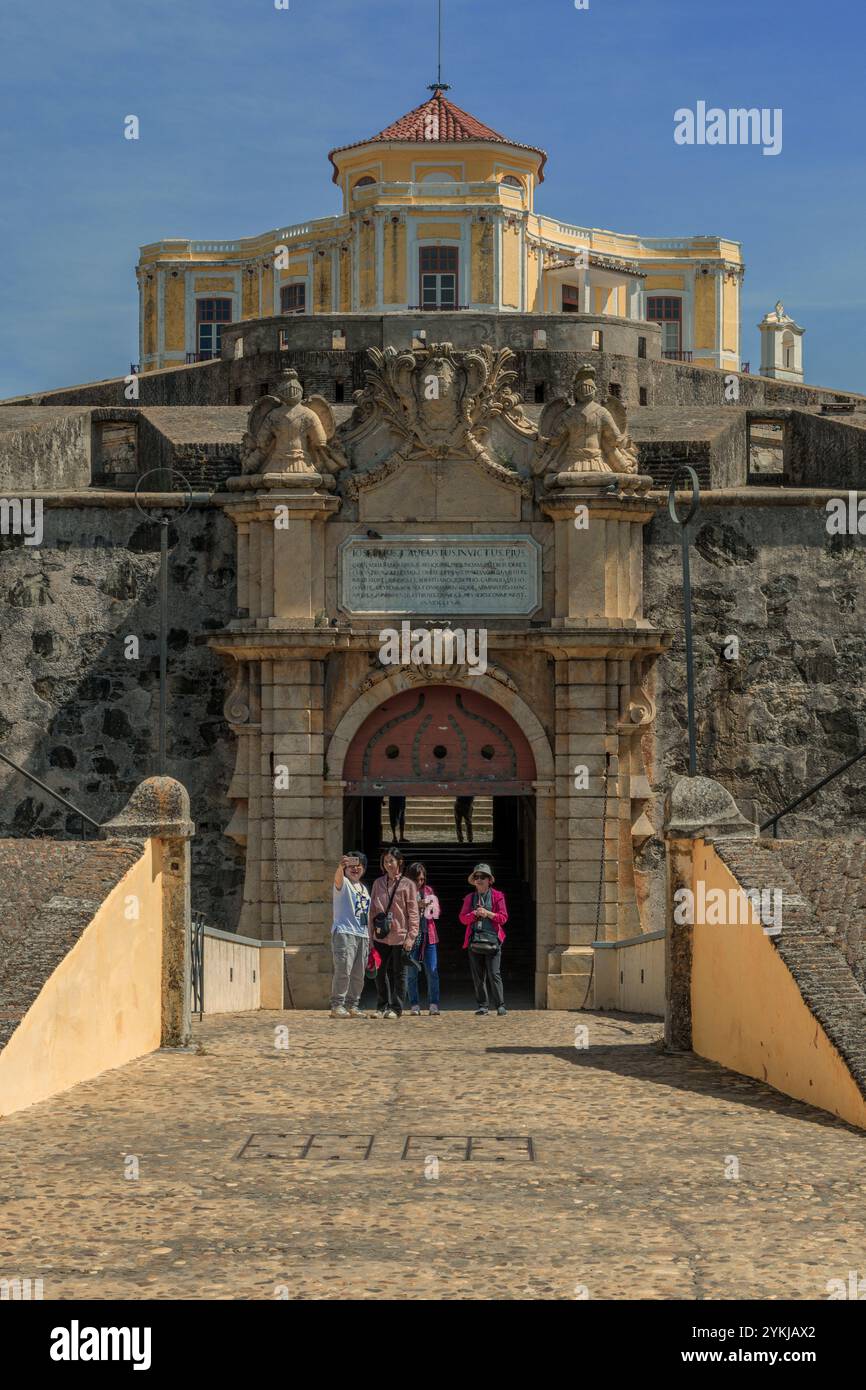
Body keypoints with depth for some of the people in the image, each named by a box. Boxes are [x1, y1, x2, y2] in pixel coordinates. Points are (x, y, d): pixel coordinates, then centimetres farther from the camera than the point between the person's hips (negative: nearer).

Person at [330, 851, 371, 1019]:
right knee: (343, 970, -15)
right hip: (344, 932, -7)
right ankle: (337, 1006, -13)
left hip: (362, 935, 7)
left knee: (358, 974, 7)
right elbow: (338, 878, -26)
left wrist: (369, 938, 20)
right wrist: (341, 866, -49)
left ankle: (352, 1006, 14)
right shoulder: (343, 883, 0)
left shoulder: (364, 889, 21)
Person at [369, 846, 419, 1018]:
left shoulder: (407, 885, 0)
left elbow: (413, 913, -3)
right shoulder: (378, 883, 9)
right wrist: (371, 934, 5)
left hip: (400, 936, -3)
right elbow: (372, 910, 11)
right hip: (381, 936, 3)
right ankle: (382, 1007, 13)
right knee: (380, 973, 4)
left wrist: (411, 936, -10)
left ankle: (396, 1008, 9)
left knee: (398, 973, 3)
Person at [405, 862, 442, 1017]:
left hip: (428, 936, 3)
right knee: (412, 973, 1)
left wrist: (431, 907, -4)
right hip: (411, 937, -3)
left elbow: (437, 911, 17)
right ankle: (414, 1005, 7)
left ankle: (433, 1005, -3)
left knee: (432, 972, -4)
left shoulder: (428, 891, 12)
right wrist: (417, 905, -19)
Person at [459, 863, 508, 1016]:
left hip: (492, 940, -3)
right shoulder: (469, 898, 15)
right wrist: (475, 914, -11)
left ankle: (500, 1005, -5)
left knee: (494, 974, -9)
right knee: (478, 976, 3)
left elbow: (503, 917, 0)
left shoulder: (497, 896, 6)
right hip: (474, 940, 3)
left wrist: (488, 913, -13)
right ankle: (482, 1005, 9)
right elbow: (463, 918, 7)